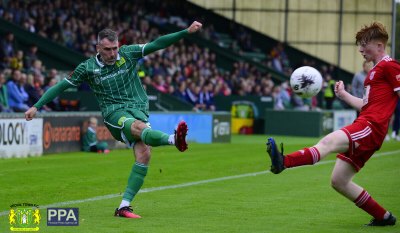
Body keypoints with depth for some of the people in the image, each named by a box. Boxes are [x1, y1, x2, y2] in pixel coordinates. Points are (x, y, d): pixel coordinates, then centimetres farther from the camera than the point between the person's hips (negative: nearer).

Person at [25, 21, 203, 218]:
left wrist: (187, 32, -7)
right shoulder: (88, 67, 2)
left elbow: (157, 44, 1)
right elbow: (61, 86, 9)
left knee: (144, 154, -20)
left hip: (138, 108, 2)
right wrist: (36, 106, 6)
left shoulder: (128, 53, 5)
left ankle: (124, 206, -18)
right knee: (140, 127, -36)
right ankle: (174, 139, -65)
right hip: (114, 113, -2)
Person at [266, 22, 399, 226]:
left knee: (328, 142, -33)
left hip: (371, 126, -10)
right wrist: (344, 95, 18)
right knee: (339, 181, 9)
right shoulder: (374, 71, 26)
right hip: (363, 126, 10)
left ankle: (284, 162, -57)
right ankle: (383, 217, 17)